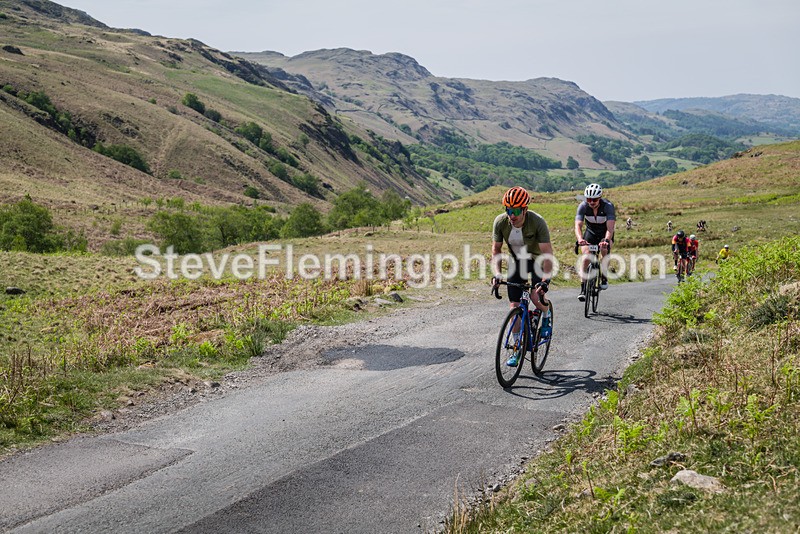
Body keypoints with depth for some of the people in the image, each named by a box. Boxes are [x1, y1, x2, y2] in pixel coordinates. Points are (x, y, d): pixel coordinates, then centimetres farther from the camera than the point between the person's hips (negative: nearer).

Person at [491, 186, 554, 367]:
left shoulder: (537, 222, -31)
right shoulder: (500, 222, -20)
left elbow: (547, 253, -31)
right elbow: (496, 249, -9)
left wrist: (545, 280, -40)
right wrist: (497, 274, -21)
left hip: (538, 261, -3)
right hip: (517, 262, 3)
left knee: (537, 297, -25)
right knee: (514, 306, -3)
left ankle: (546, 318, 11)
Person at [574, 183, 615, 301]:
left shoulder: (608, 206, -30)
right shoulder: (583, 206, -24)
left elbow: (610, 227, -40)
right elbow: (578, 225, -35)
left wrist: (606, 240, -59)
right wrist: (580, 239, -55)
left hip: (605, 233, -1)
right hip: (590, 232, 1)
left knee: (604, 249, -30)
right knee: (586, 257, -17)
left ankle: (604, 277, -9)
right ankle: (583, 289, -11)